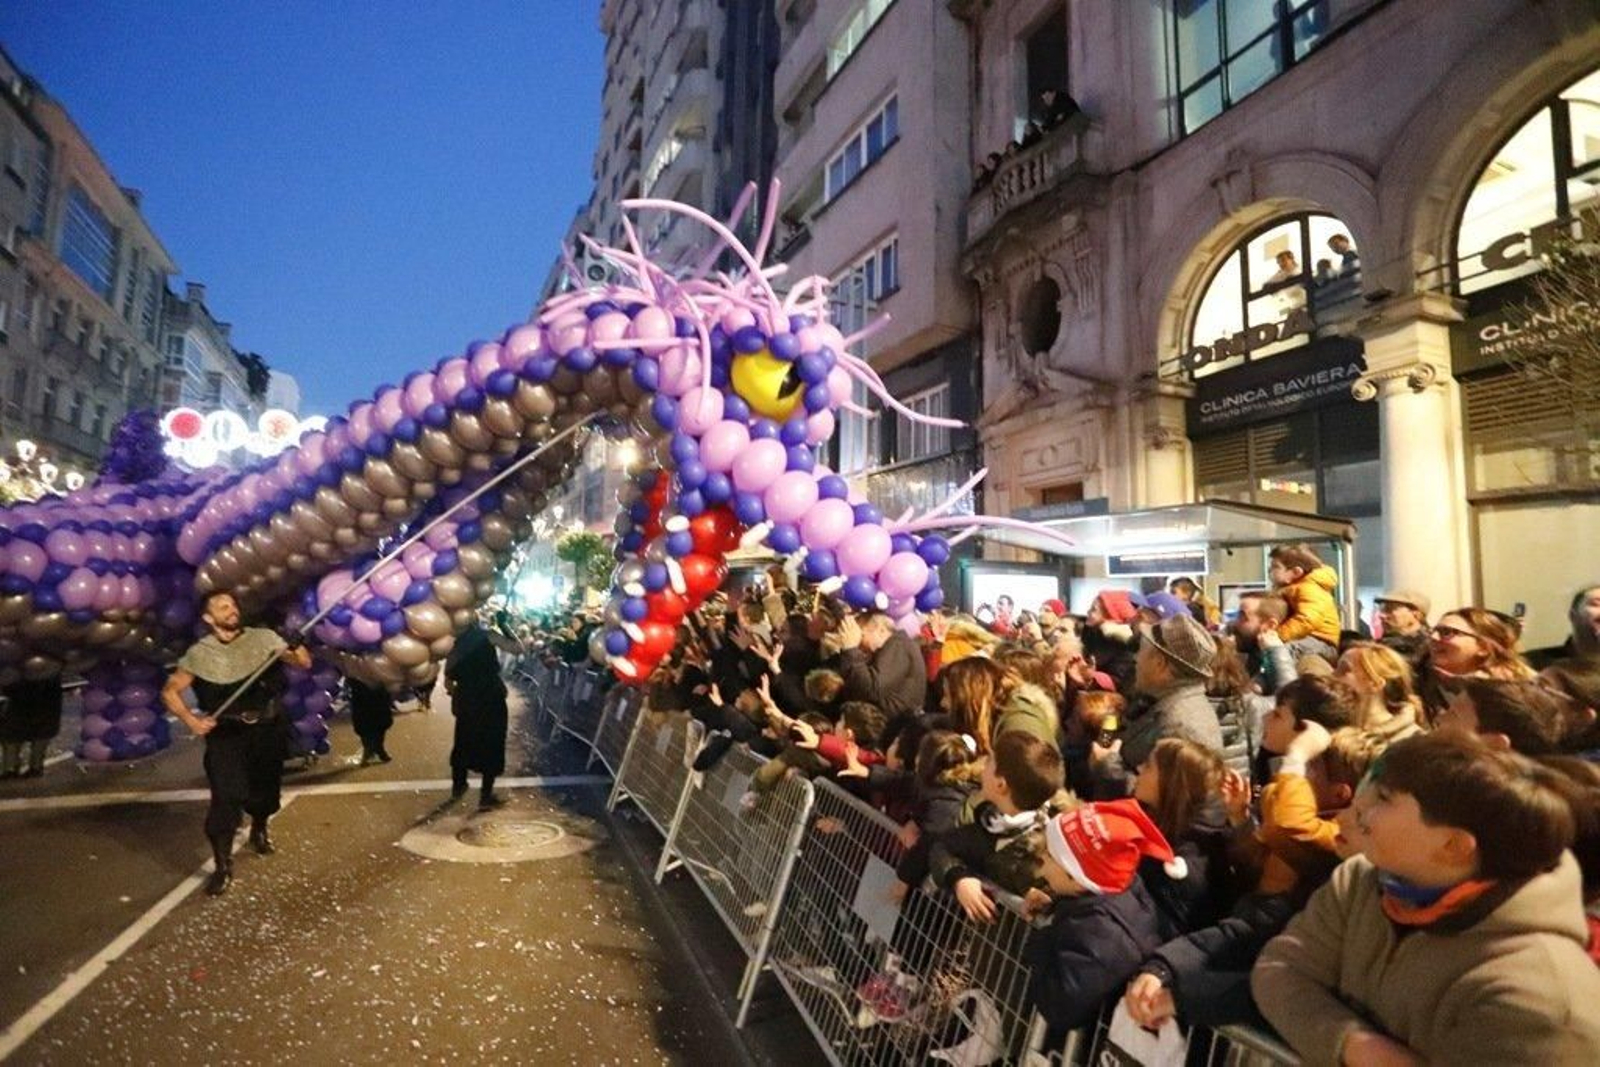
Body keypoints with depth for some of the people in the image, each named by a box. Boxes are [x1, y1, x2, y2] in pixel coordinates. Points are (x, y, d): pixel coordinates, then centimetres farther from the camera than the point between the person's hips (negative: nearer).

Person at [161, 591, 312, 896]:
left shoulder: (263, 638, -3)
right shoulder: (200, 654, -4)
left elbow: (305, 663, -9)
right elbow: (170, 691, 1)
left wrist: (296, 650, -32)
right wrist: (191, 720, -14)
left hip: (267, 729, 2)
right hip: (226, 734, -2)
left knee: (266, 787, 16)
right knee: (226, 797, -9)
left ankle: (259, 830, 46)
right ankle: (222, 866, 3)